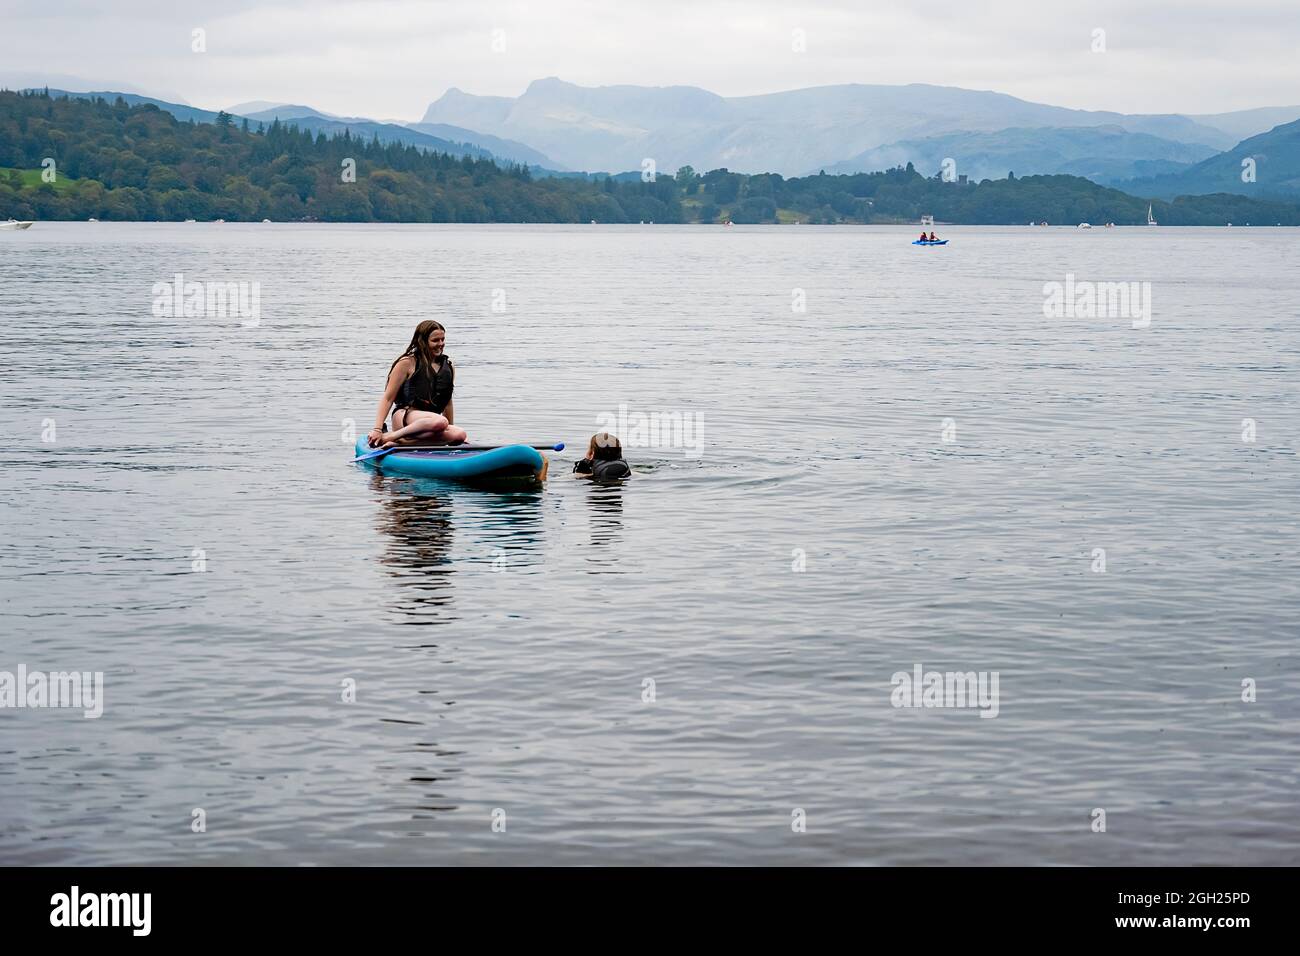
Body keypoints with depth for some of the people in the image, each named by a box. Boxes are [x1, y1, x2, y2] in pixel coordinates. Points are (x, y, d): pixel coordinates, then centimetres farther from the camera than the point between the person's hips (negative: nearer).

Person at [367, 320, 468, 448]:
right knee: (440, 421, -39)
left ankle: (400, 441, -32)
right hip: (404, 416, -6)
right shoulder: (408, 363, 3)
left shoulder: (449, 368, 18)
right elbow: (388, 398, 0)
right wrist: (377, 429, -10)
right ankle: (388, 437, -29)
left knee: (460, 434, -30)